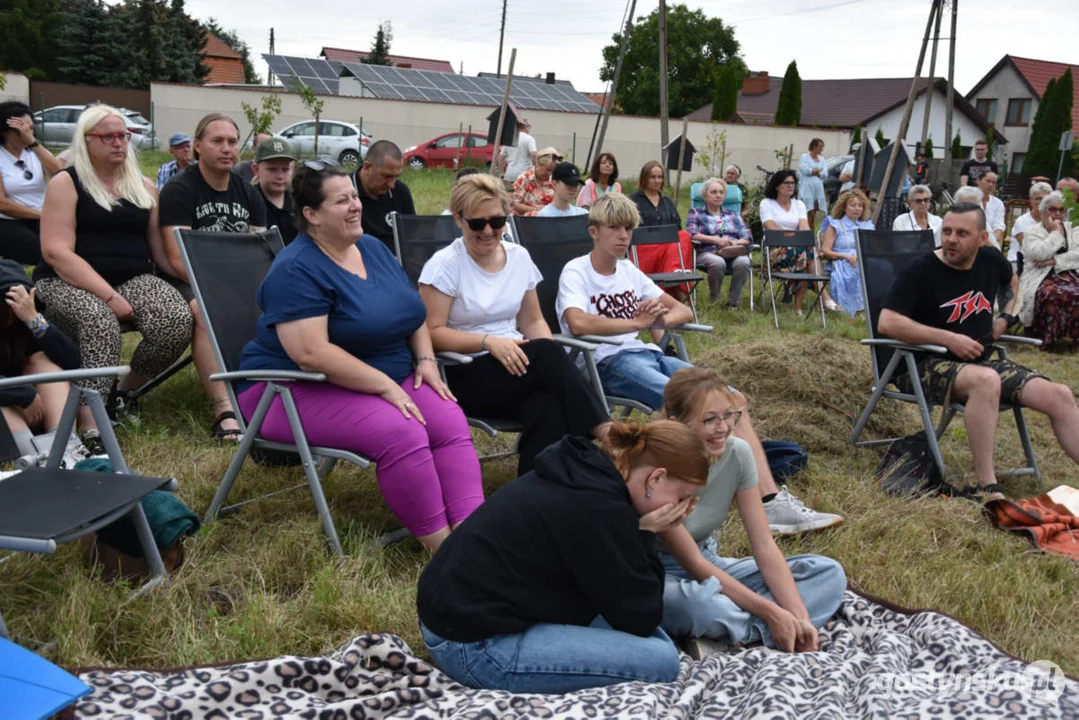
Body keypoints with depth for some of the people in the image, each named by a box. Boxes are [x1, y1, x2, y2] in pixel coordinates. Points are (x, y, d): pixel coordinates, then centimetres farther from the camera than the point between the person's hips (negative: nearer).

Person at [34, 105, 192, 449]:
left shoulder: (144, 187, 15)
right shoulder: (66, 183, 0)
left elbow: (161, 249, 13)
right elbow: (56, 252, -11)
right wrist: (109, 296, -21)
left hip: (133, 280, 4)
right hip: (70, 282, -4)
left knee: (179, 320, -26)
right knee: (100, 322, -38)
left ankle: (127, 387, -2)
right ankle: (91, 423, -40)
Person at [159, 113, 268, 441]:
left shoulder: (248, 194, 13)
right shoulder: (178, 191, -5)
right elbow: (179, 259, -14)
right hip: (190, 283, -5)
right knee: (206, 311, -37)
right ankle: (225, 410, -41)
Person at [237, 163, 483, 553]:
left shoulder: (373, 248, 8)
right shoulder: (296, 269, -17)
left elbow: (411, 312, 15)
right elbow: (311, 353, -26)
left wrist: (426, 361, -2)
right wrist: (385, 385, -25)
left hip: (388, 379, 8)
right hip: (299, 389, -7)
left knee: (450, 421, -17)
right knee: (400, 432, -31)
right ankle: (443, 549, -22)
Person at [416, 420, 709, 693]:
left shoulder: (583, 473, 6)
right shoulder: (598, 508, -22)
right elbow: (639, 620, -13)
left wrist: (639, 532, 3)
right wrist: (646, 535, -6)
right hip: (476, 646, -10)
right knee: (661, 659, -14)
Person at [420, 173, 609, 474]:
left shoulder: (519, 257, 9)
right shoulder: (445, 264, -7)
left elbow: (533, 321, 15)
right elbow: (433, 333, -11)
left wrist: (550, 355, -6)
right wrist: (489, 342, -24)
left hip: (513, 367, 5)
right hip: (464, 375, -5)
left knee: (551, 408, -32)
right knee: (546, 354, -31)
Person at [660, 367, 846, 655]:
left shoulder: (738, 453, -11)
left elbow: (764, 546, -10)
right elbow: (693, 564, -22)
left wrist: (799, 617, -21)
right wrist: (770, 612, -24)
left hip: (710, 564, 7)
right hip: (658, 577, -6)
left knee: (829, 572, -6)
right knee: (697, 604, -43)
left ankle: (732, 631, -23)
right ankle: (762, 631, -14)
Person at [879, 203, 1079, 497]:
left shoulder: (991, 261, 7)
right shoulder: (919, 272, -11)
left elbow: (1009, 281, 33)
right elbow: (887, 323, -24)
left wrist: (1006, 318, 15)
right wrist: (949, 338, -22)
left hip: (982, 362, 7)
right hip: (927, 366, -6)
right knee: (986, 381, -38)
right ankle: (986, 487, -36)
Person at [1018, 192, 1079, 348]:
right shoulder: (1033, 231, 9)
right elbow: (1039, 254, -12)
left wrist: (1055, 260, -9)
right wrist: (1055, 233, -3)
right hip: (1041, 278, -3)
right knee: (1052, 294, -38)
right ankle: (1051, 336, -27)